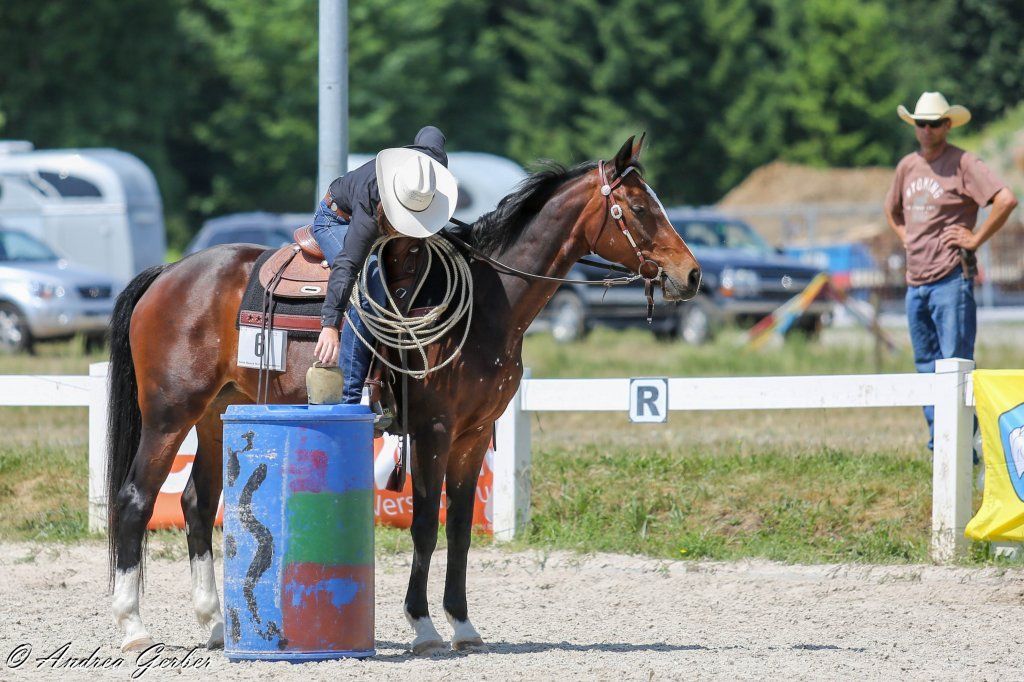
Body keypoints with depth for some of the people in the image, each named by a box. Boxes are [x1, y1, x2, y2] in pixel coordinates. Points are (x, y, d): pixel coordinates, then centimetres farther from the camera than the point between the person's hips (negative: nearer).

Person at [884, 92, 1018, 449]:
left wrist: (975, 239, -14)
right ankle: (938, 442, 15)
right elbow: (892, 208, 35)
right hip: (916, 282, 8)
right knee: (926, 367, 10)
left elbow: (1006, 200, -19)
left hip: (951, 281, -8)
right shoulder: (908, 166, 15)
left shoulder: (963, 164, -7)